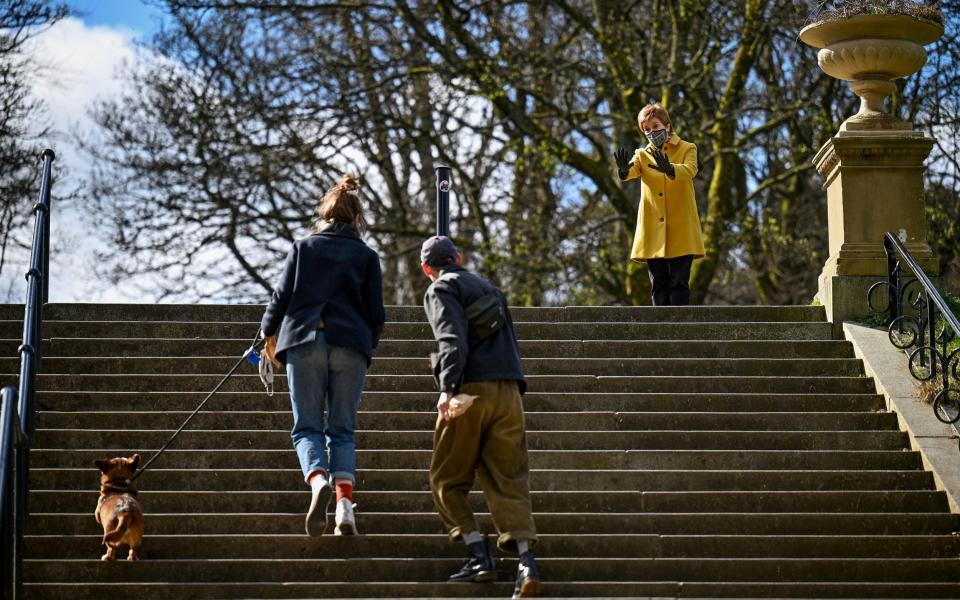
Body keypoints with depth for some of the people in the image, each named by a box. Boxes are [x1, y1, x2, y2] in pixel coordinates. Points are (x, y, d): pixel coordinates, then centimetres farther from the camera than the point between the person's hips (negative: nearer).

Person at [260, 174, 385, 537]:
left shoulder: (302, 248, 10)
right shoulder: (366, 256, 10)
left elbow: (281, 296, 8)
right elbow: (376, 312, 10)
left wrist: (269, 332, 26)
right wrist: (368, 343, 29)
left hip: (304, 340, -1)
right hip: (350, 345, 1)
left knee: (307, 427, 1)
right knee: (342, 430, 5)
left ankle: (318, 482, -28)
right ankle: (345, 502, -14)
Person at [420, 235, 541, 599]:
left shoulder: (441, 289, 4)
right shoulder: (490, 289, 27)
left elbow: (453, 338, -13)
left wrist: (448, 388, -21)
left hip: (471, 391, -6)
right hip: (509, 391, 6)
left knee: (447, 480, 6)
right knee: (509, 481, 1)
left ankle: (479, 557, -5)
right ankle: (526, 562, -15)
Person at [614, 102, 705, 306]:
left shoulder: (687, 149, 5)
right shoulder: (643, 154, 13)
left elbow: (690, 170, -18)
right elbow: (632, 171, -10)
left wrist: (669, 169, -40)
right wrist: (623, 170, -36)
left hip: (681, 230, -3)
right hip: (653, 231, 3)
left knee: (679, 283, -6)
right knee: (658, 285, 4)